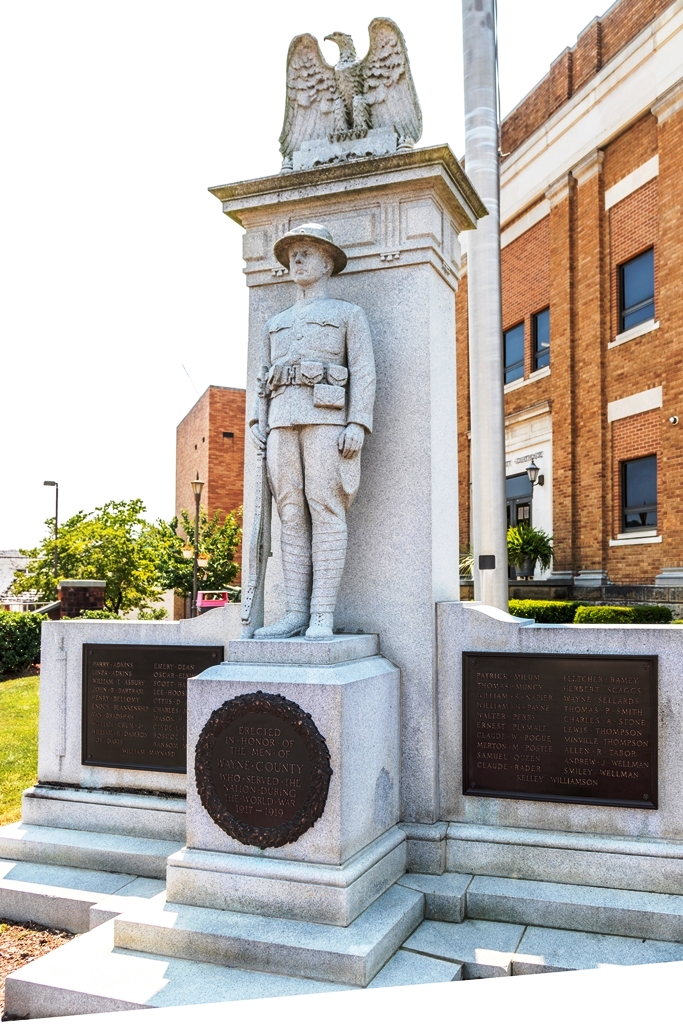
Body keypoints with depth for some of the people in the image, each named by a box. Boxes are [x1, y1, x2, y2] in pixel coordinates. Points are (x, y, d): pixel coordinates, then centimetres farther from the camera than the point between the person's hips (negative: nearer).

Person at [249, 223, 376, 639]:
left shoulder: (349, 314, 12)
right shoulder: (276, 322, 26)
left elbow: (364, 373, 0)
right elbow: (263, 377, 24)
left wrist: (358, 424, -13)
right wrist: (255, 421, 8)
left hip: (326, 418, -5)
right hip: (283, 421, 5)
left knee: (326, 511, -11)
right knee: (292, 514, -1)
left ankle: (323, 616, -11)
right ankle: (295, 613, 0)